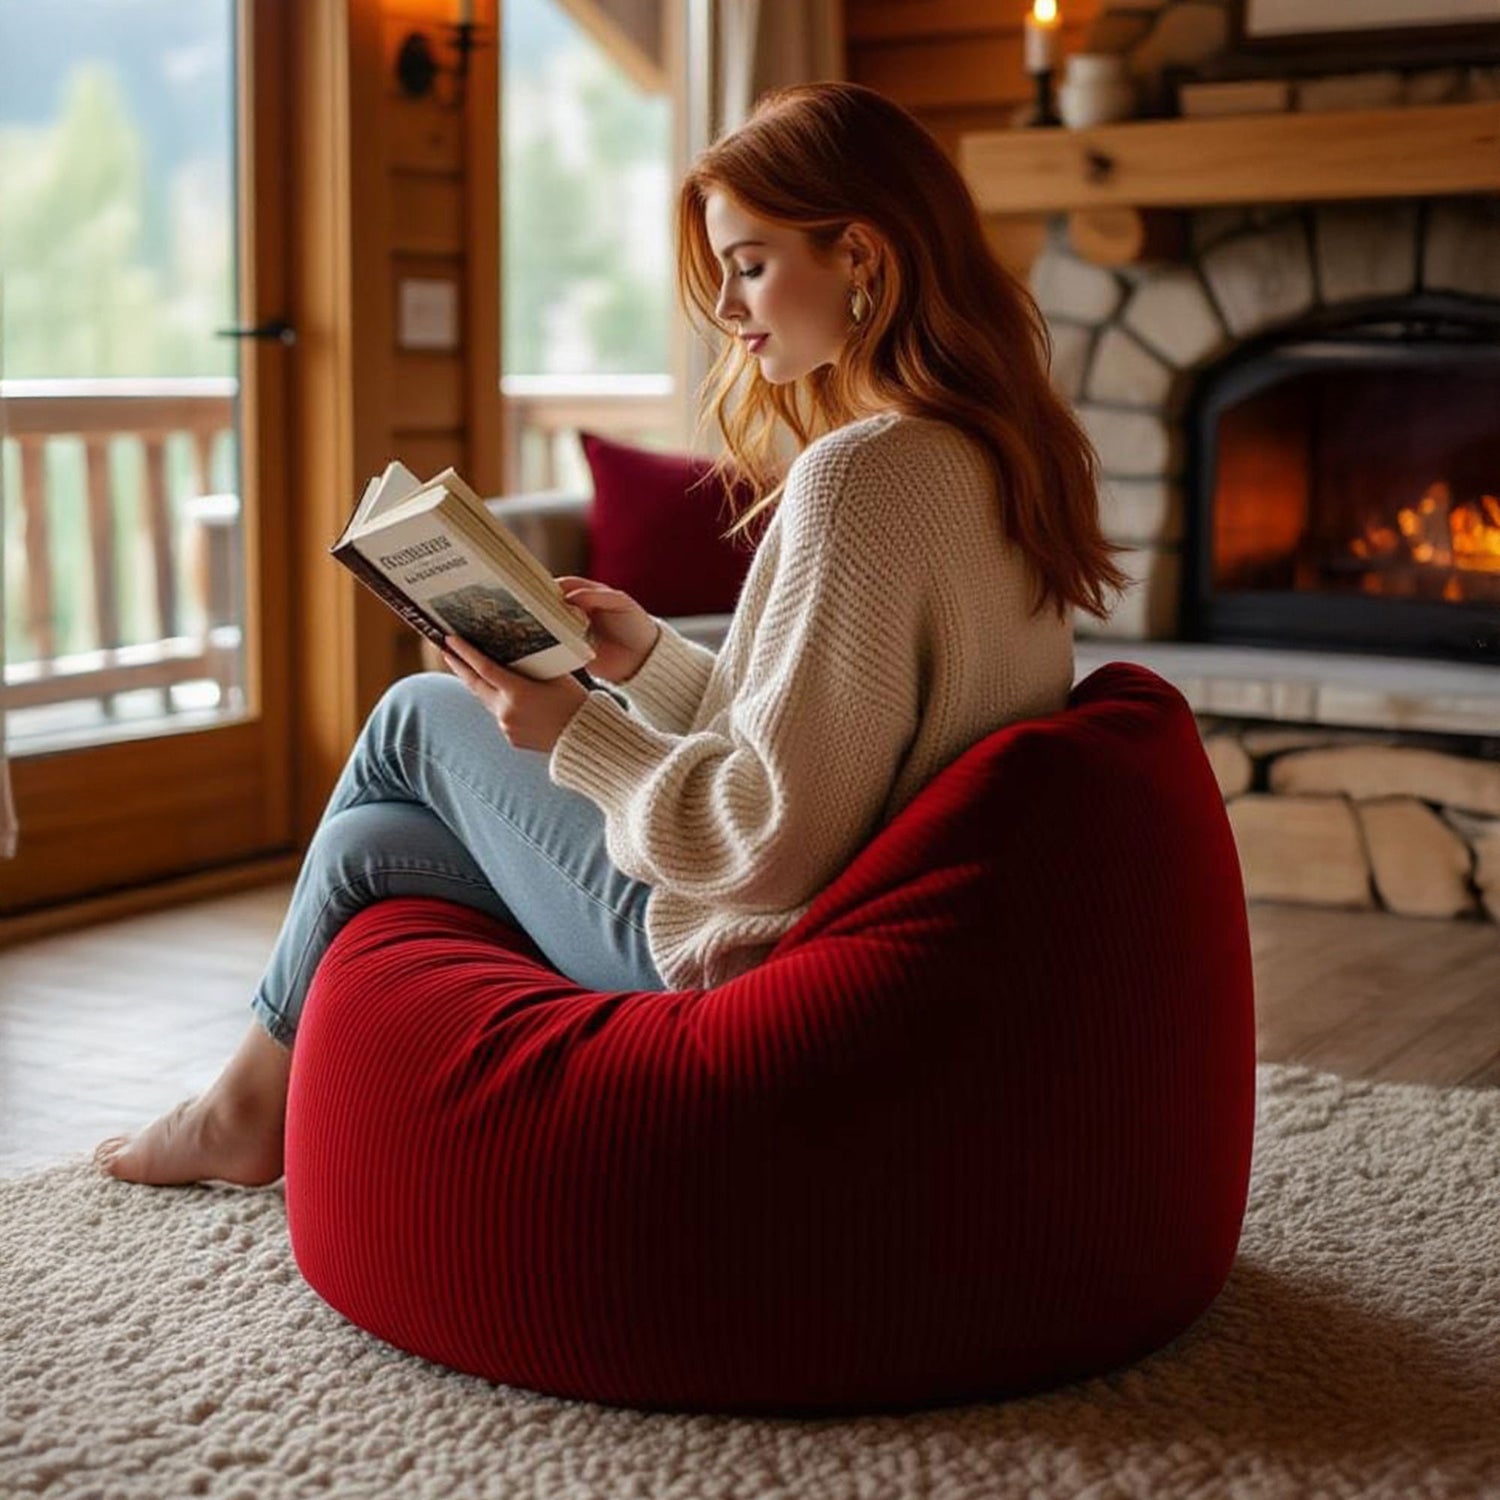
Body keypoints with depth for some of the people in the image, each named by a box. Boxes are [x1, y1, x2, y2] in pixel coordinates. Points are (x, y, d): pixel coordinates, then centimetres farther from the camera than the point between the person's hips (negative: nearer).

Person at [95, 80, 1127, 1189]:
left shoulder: (859, 475, -26)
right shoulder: (1003, 461, 4)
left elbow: (772, 842, -28)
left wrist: (577, 732, -15)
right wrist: (653, 659, 6)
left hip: (737, 957, -9)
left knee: (417, 721, 10)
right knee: (365, 843, 19)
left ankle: (254, 1098, 29)